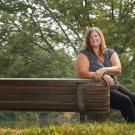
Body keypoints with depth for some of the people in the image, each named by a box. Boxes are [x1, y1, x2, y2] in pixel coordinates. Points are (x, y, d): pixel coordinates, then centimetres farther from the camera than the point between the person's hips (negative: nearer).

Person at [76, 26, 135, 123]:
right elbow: (82, 73, -14)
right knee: (126, 101, -26)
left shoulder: (110, 53, 13)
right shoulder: (84, 54, 1)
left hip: (114, 85, 5)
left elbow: (118, 69, -3)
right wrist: (103, 76, -23)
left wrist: (104, 70, -23)